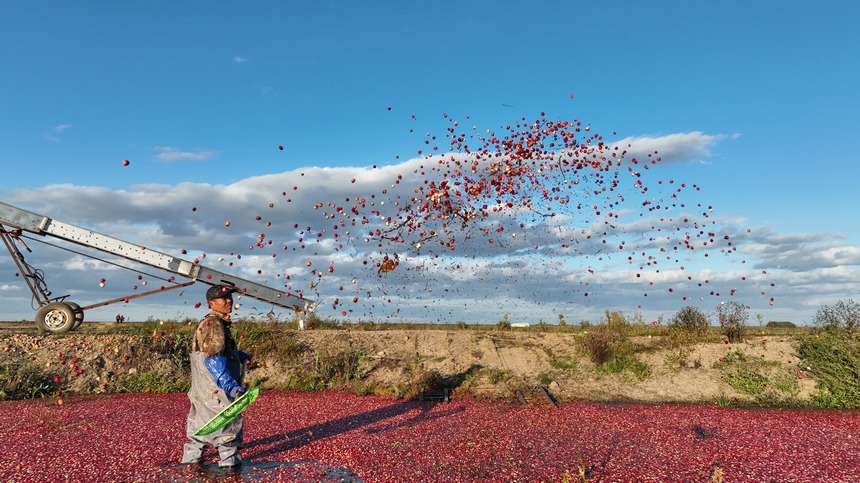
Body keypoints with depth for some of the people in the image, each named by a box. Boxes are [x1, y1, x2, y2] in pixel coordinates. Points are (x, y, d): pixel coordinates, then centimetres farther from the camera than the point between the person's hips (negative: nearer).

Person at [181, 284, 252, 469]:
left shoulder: (219, 323, 14)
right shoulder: (212, 323, -18)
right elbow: (213, 359, -27)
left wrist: (242, 356, 47)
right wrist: (231, 386, -33)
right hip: (214, 389, -10)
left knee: (201, 424, 19)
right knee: (229, 422, -1)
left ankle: (191, 459, 31)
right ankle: (230, 461, 9)